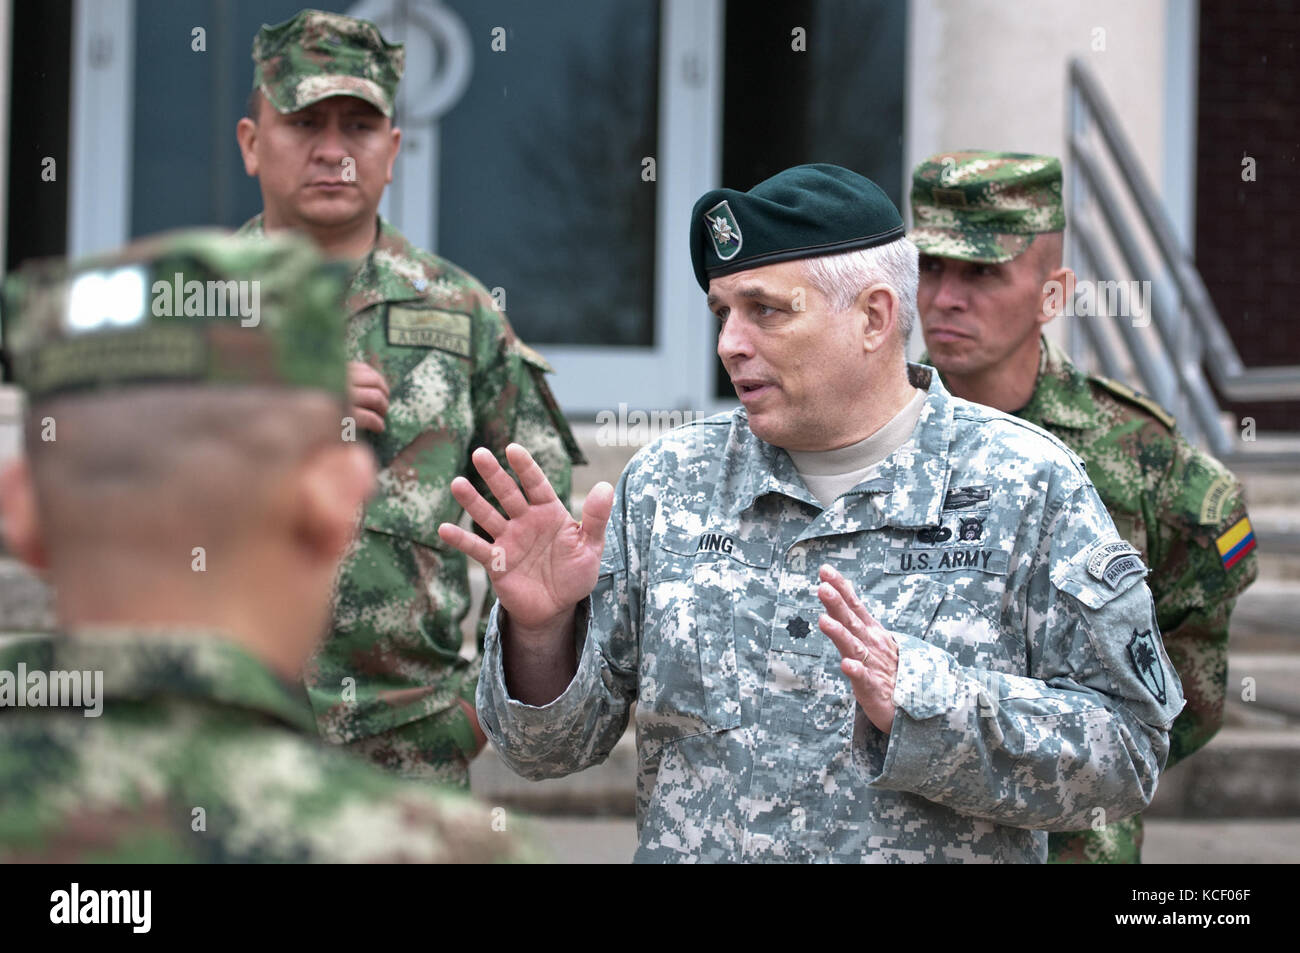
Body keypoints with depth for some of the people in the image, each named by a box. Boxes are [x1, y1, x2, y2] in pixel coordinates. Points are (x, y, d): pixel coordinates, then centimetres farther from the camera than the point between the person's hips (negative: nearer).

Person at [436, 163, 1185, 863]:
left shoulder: (1025, 487, -2)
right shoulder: (670, 481, 6)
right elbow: (553, 747, 8)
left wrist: (918, 699, -17)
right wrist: (542, 630, -11)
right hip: (684, 849, 2)